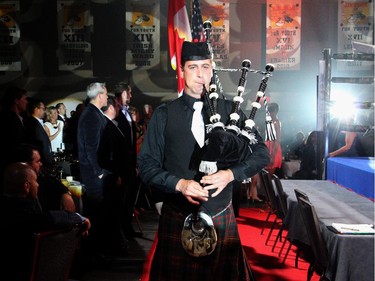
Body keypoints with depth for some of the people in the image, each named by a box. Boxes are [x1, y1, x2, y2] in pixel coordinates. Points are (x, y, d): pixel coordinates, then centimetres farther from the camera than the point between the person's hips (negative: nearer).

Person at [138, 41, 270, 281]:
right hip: (177, 220, -1)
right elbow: (147, 165, -1)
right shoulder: (164, 115, 1)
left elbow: (262, 153, 3)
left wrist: (230, 174, -13)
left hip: (222, 218, 1)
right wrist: (179, 184, -16)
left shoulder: (229, 110, 4)